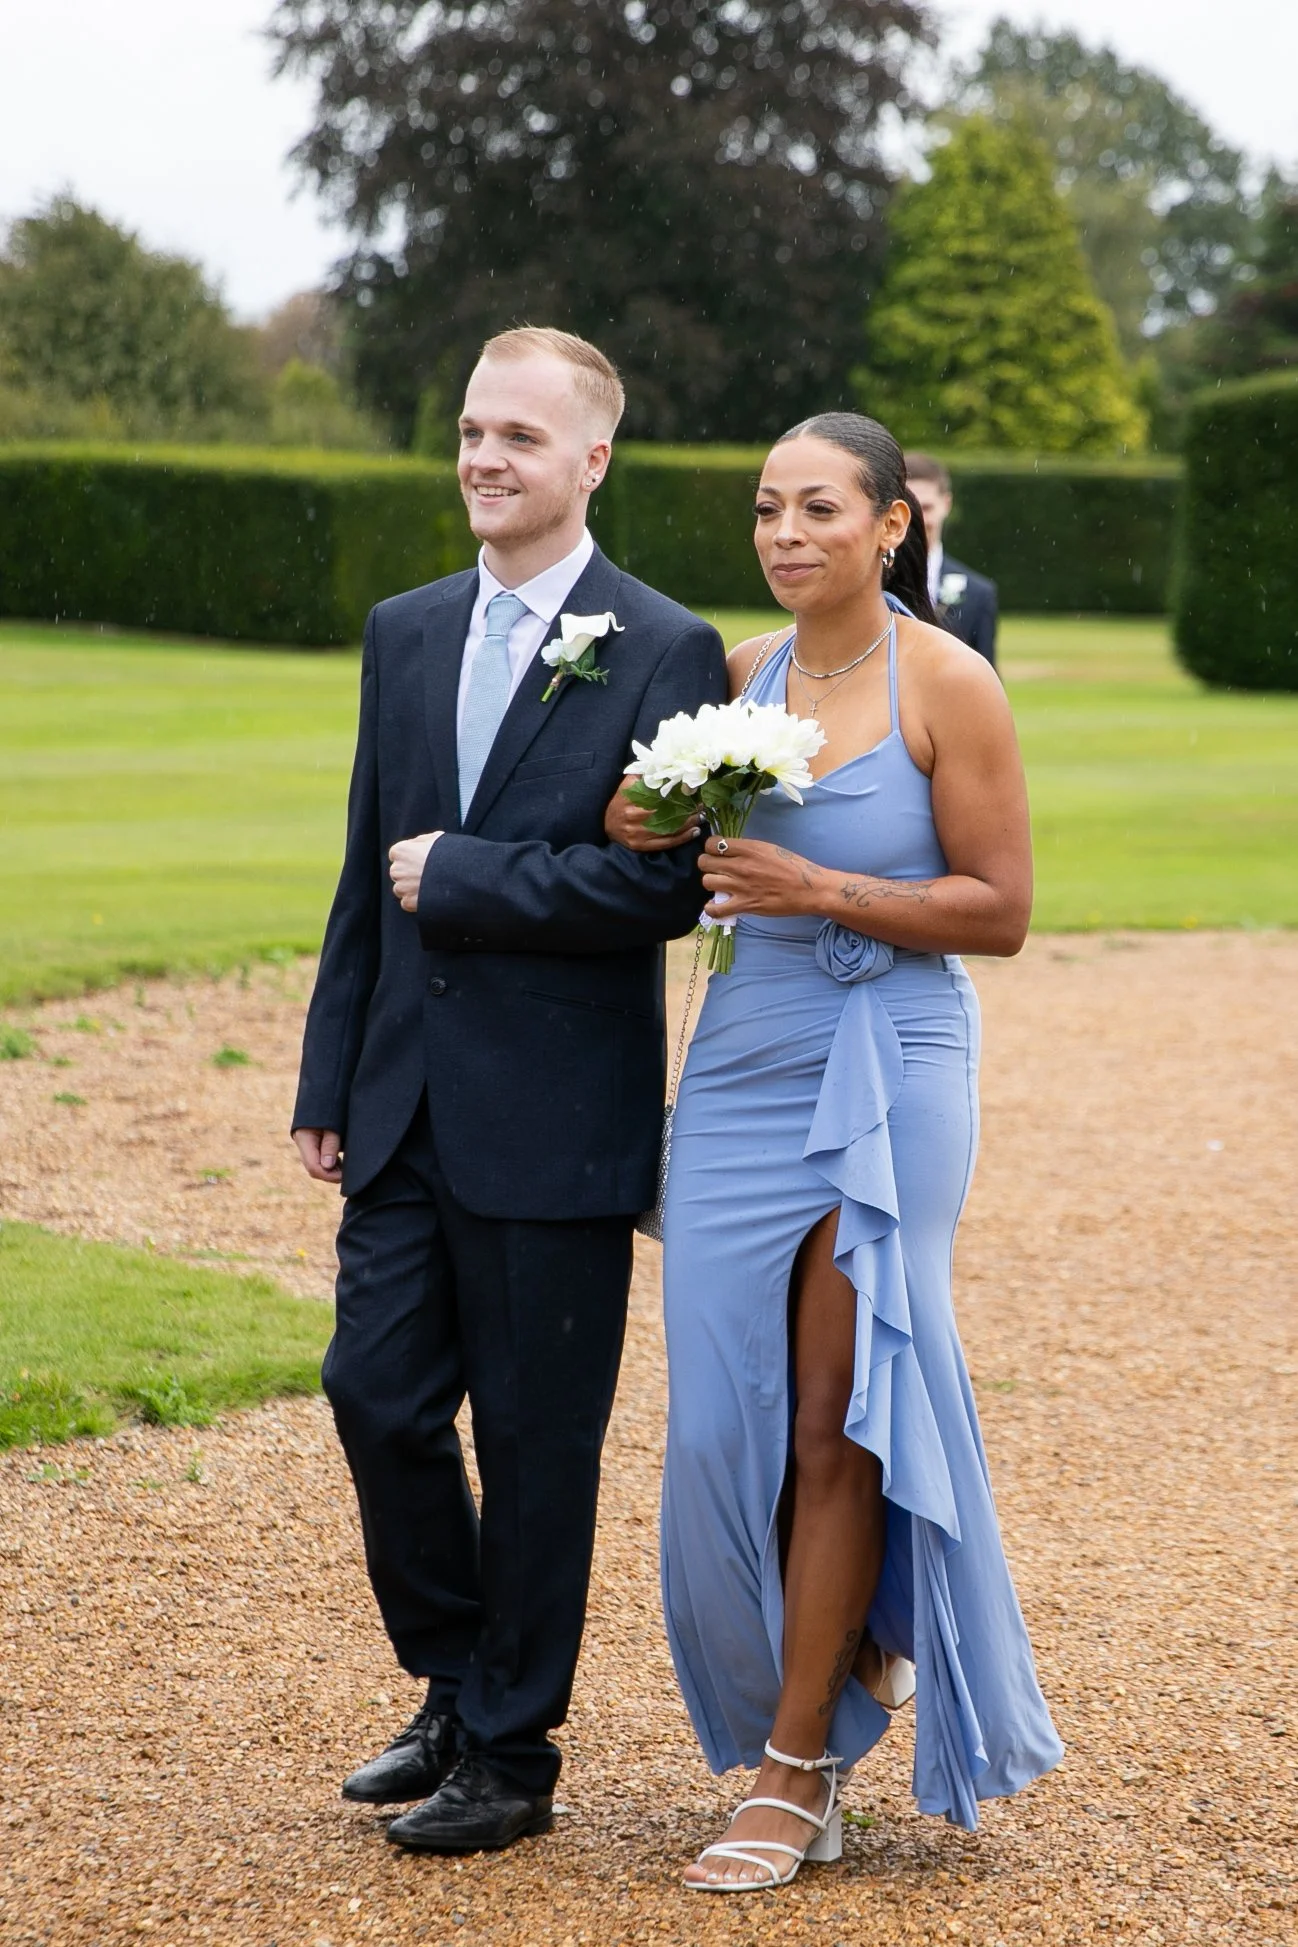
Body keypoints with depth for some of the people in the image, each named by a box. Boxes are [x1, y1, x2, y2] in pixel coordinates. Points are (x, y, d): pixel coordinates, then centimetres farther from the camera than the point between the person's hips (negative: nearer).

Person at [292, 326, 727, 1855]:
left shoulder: (663, 653, -7)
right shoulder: (404, 634, 11)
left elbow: (671, 884, -15)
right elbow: (370, 874, 14)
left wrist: (463, 881, -14)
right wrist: (330, 1081, 12)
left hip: (557, 1120, -5)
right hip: (407, 1104, 6)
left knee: (535, 1443, 3)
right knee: (377, 1397, 6)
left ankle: (511, 1751, 17)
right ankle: (456, 1691, 27)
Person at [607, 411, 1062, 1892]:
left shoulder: (948, 684, -9)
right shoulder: (740, 674, 7)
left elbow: (1000, 909, -10)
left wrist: (822, 891, -20)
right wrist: (654, 839, -3)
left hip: (887, 1077, -5)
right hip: (743, 1070, 5)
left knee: (832, 1424, -1)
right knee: (725, 1420, 6)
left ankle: (797, 1774, 9)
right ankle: (848, 1642, 34)